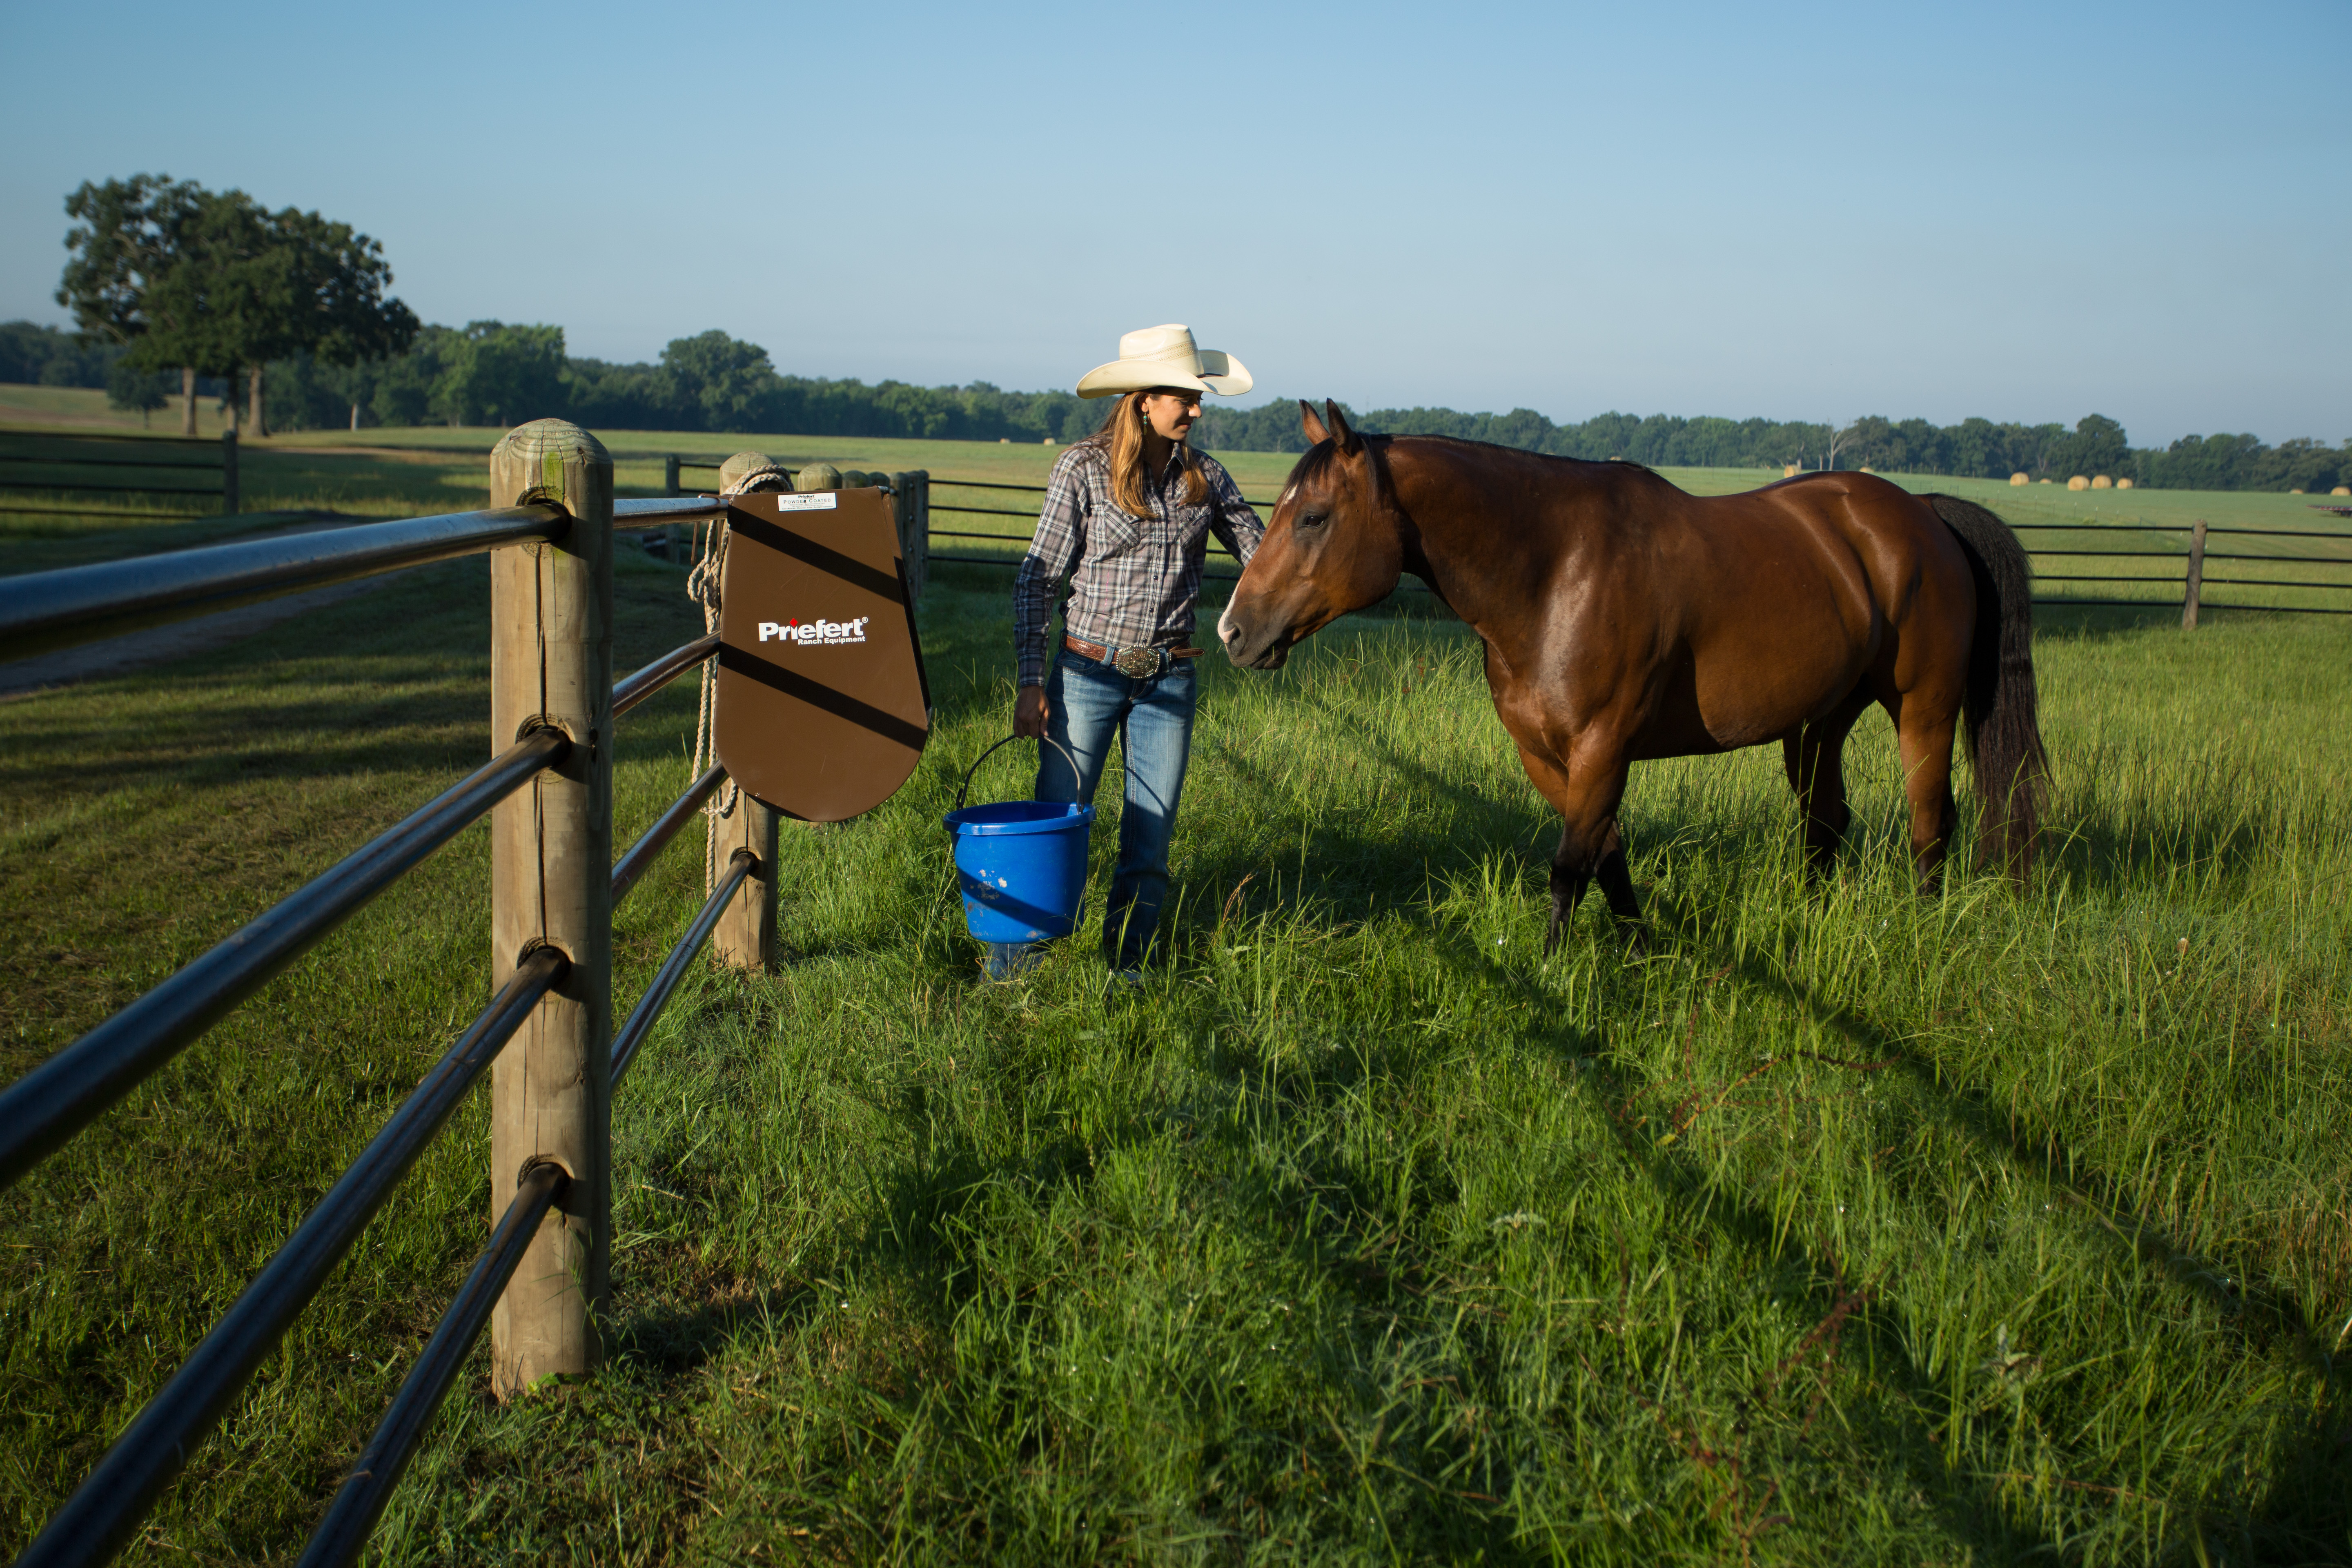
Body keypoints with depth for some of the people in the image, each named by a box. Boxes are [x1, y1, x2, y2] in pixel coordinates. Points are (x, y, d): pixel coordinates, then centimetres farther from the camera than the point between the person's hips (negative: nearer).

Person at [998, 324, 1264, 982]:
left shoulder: (1205, 476, 4)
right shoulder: (1083, 469, -6)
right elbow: (1036, 578, -5)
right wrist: (1032, 681, -10)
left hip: (1170, 678, 3)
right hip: (1088, 672, -3)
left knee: (1151, 835, 8)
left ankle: (1126, 965, 22)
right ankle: (1009, 963, 16)